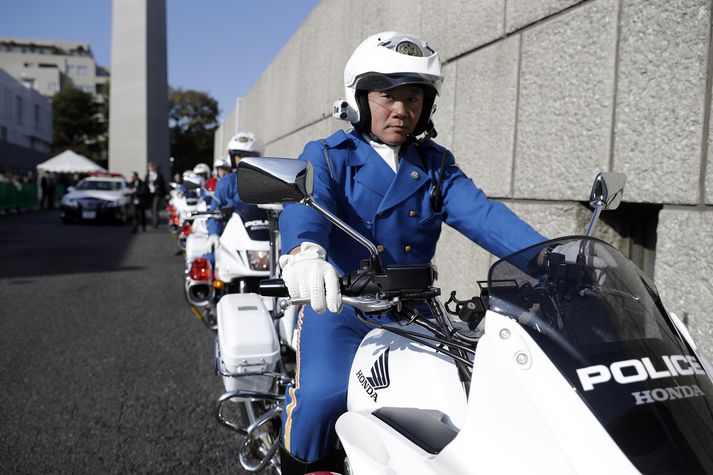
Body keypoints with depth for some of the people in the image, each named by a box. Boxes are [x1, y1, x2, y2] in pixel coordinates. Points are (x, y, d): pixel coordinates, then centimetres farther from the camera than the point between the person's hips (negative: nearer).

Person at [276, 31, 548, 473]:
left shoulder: (436, 165, 12)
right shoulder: (327, 156, 2)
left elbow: (481, 213, -4)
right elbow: (305, 204, -20)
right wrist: (302, 251, -45)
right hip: (338, 305, -3)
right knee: (323, 395, -25)